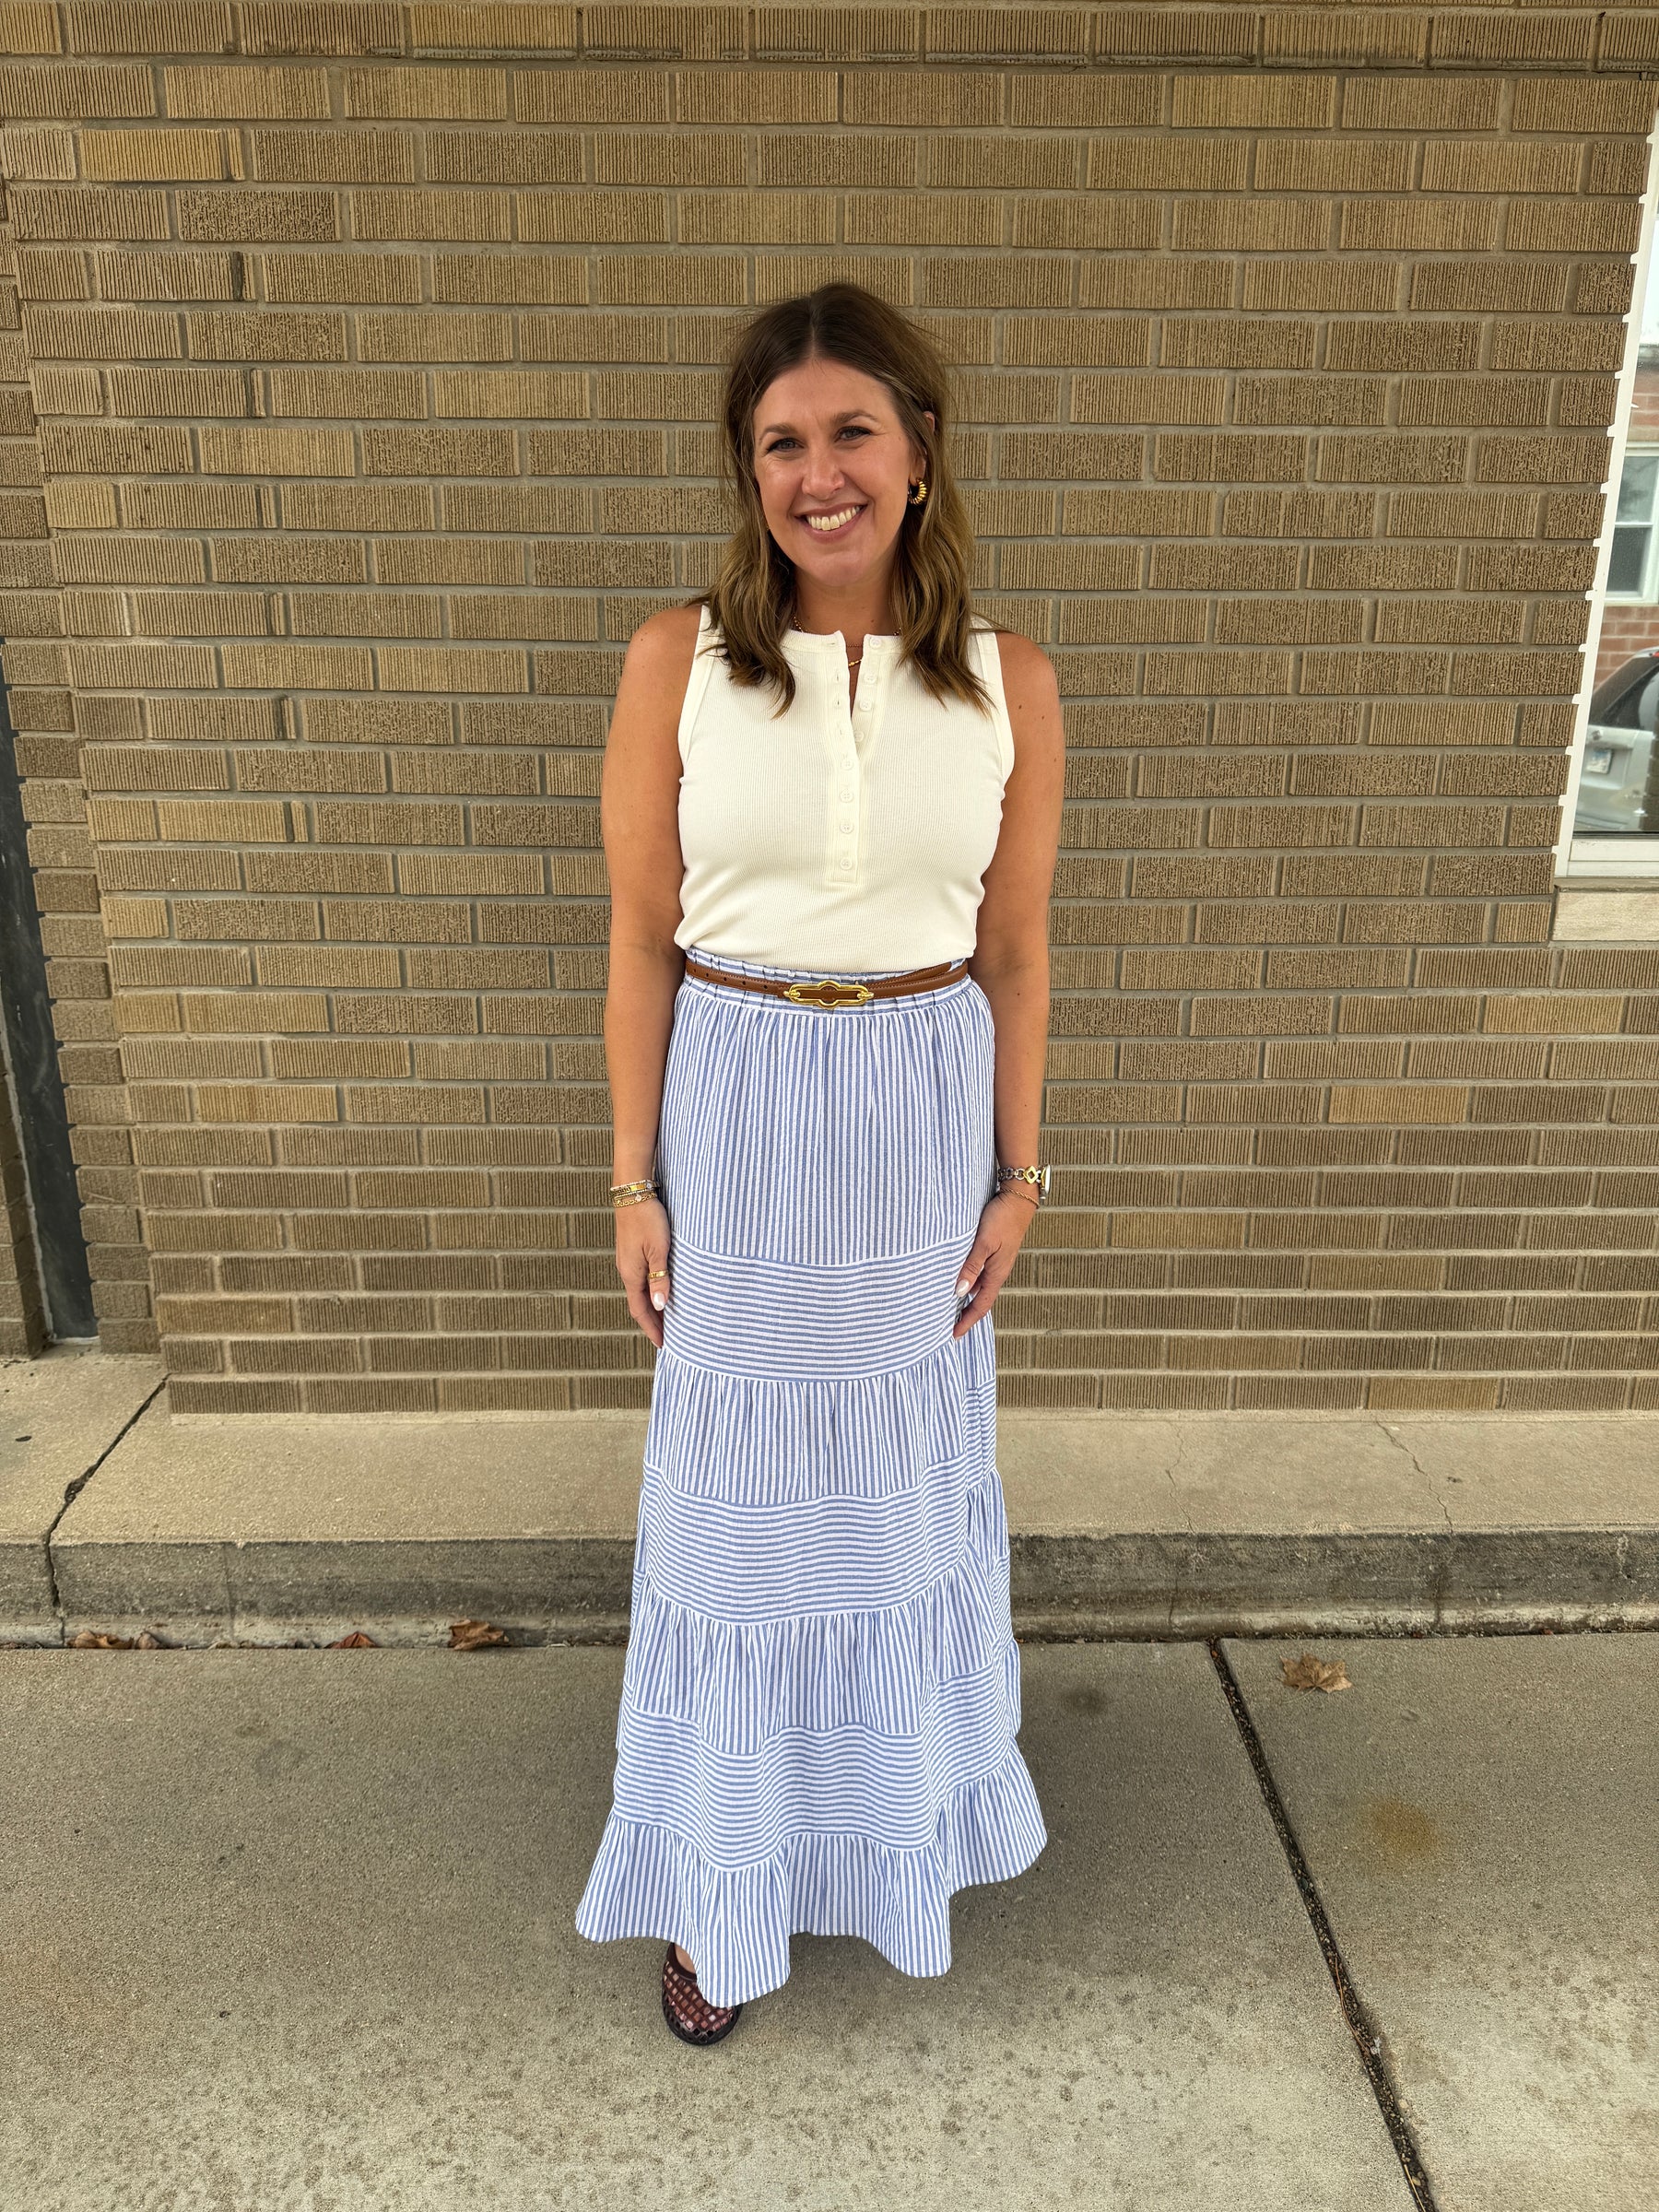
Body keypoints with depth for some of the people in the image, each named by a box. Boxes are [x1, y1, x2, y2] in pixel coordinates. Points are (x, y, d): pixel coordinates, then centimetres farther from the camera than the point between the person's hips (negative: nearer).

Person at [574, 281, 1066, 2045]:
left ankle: (894, 1810, 48)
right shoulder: (678, 660, -7)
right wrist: (635, 1182, -4)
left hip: (925, 1116, 2)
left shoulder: (1009, 683, -3)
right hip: (736, 1114, -1)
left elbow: (1016, 954, 2)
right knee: (742, 1489, 12)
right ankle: (727, 1879, 37)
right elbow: (641, 945, -4)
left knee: (904, 1469, 18)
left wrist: (1015, 1175, 3)